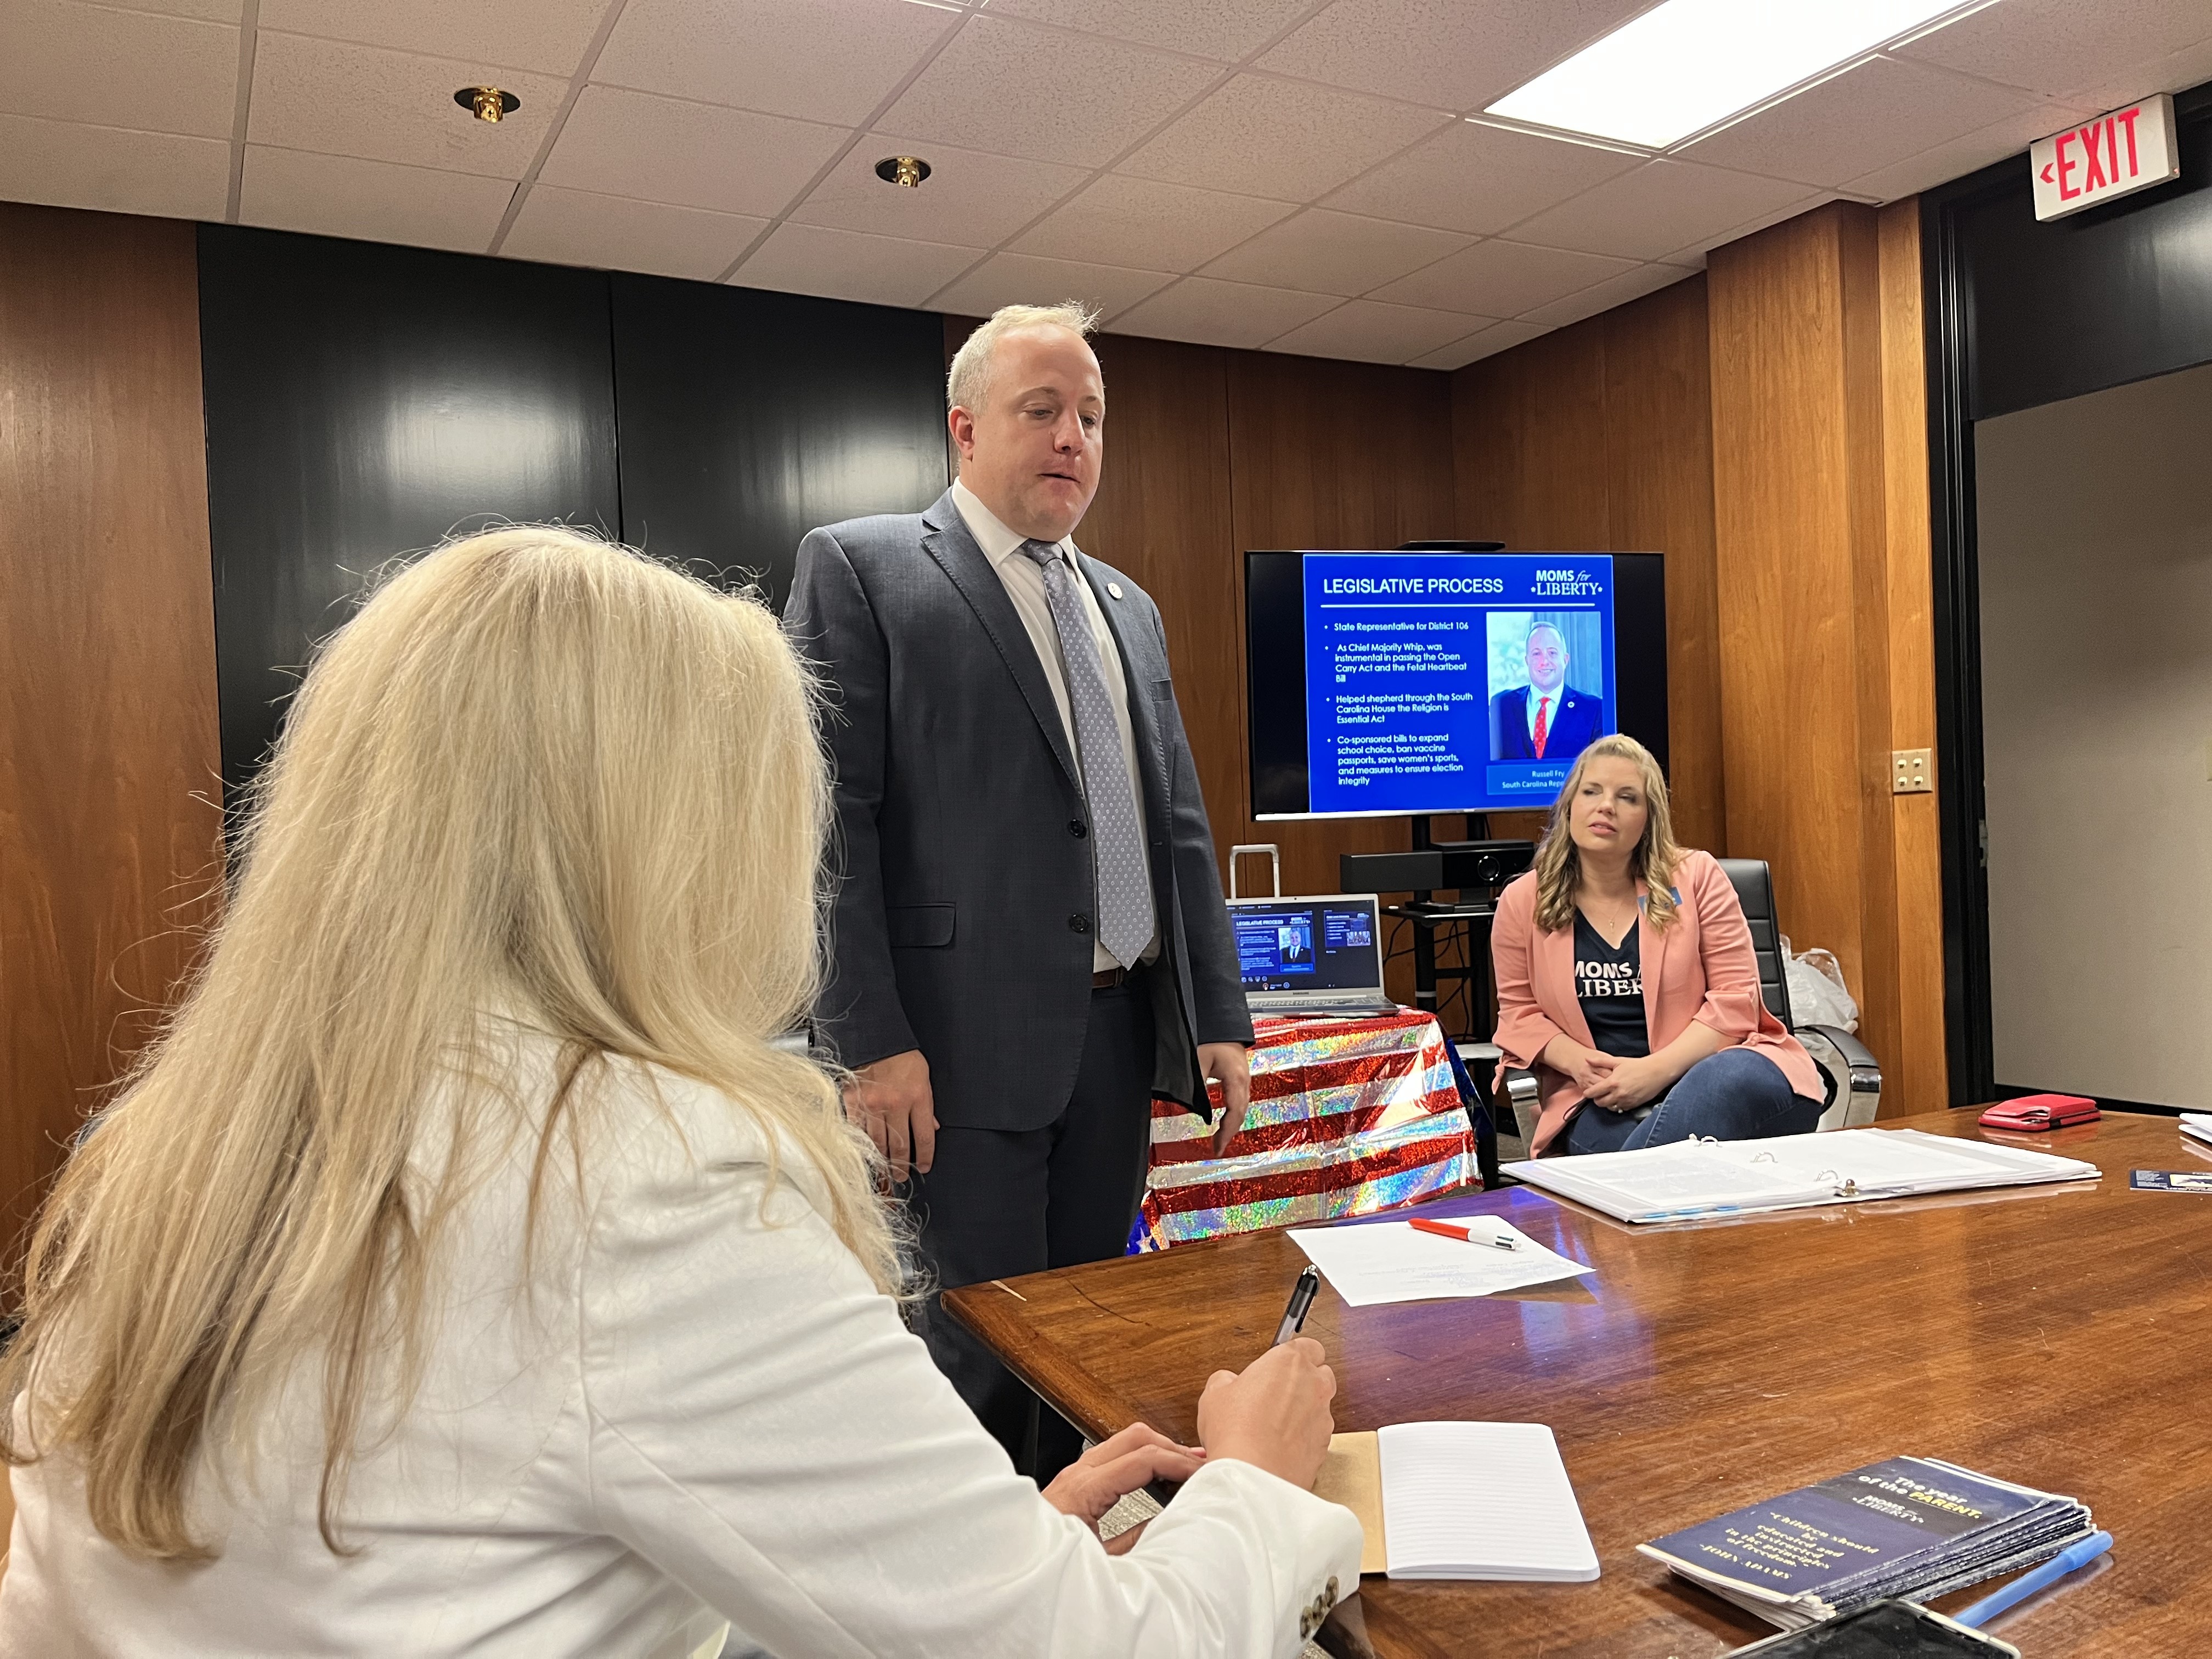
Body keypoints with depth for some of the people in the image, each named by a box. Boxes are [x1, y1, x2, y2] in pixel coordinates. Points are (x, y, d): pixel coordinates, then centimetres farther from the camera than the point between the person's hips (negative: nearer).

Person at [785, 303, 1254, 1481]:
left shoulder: (1127, 607, 18)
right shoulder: (858, 568, -2)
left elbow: (1179, 822, 17)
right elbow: (827, 815, -10)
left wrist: (1220, 1014, 11)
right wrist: (870, 1042, -16)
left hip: (1120, 1030, 7)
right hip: (967, 1041, -6)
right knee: (988, 1339, 0)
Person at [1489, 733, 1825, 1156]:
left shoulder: (1697, 877, 5)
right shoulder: (1522, 901, 9)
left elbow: (1735, 998, 0)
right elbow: (1519, 1014, 13)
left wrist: (1656, 1070, -16)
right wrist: (1580, 1063, -9)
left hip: (1712, 1065, 2)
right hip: (1603, 1100, -2)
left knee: (1728, 1082, -38)